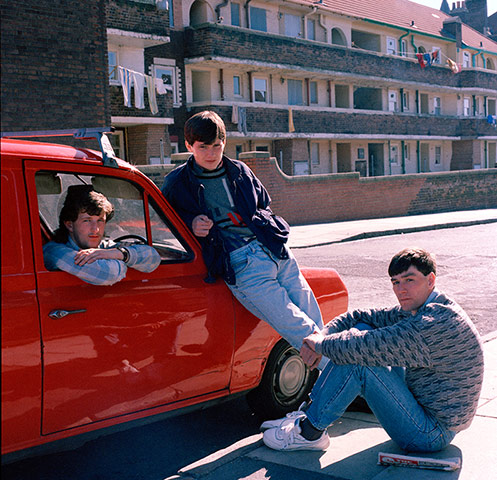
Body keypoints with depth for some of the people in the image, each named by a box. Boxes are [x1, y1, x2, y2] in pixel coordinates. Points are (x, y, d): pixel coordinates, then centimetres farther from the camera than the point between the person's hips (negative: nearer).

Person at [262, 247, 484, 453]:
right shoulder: (414, 310, 5)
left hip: (433, 433, -10)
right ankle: (309, 413, 6)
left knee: (357, 360, -22)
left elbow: (368, 347, -32)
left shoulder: (437, 323, -26)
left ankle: (310, 432, -6)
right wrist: (323, 336, -12)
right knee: (361, 329, 4)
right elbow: (358, 317, 7)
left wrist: (322, 344, -16)